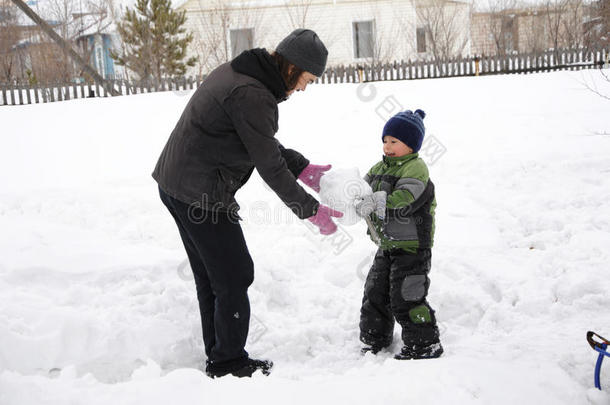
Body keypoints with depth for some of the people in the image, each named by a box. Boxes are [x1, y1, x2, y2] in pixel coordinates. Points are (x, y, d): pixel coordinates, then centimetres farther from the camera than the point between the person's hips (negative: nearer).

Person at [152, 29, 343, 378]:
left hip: (176, 184, 10)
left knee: (209, 276, 19)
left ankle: (218, 356, 31)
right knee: (234, 276, 3)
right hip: (202, 196, -10)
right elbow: (269, 166, -18)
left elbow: (265, 142, 17)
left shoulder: (235, 72, 9)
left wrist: (303, 168, 13)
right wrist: (311, 210, -8)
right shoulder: (252, 95, -23)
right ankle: (229, 362, 17)